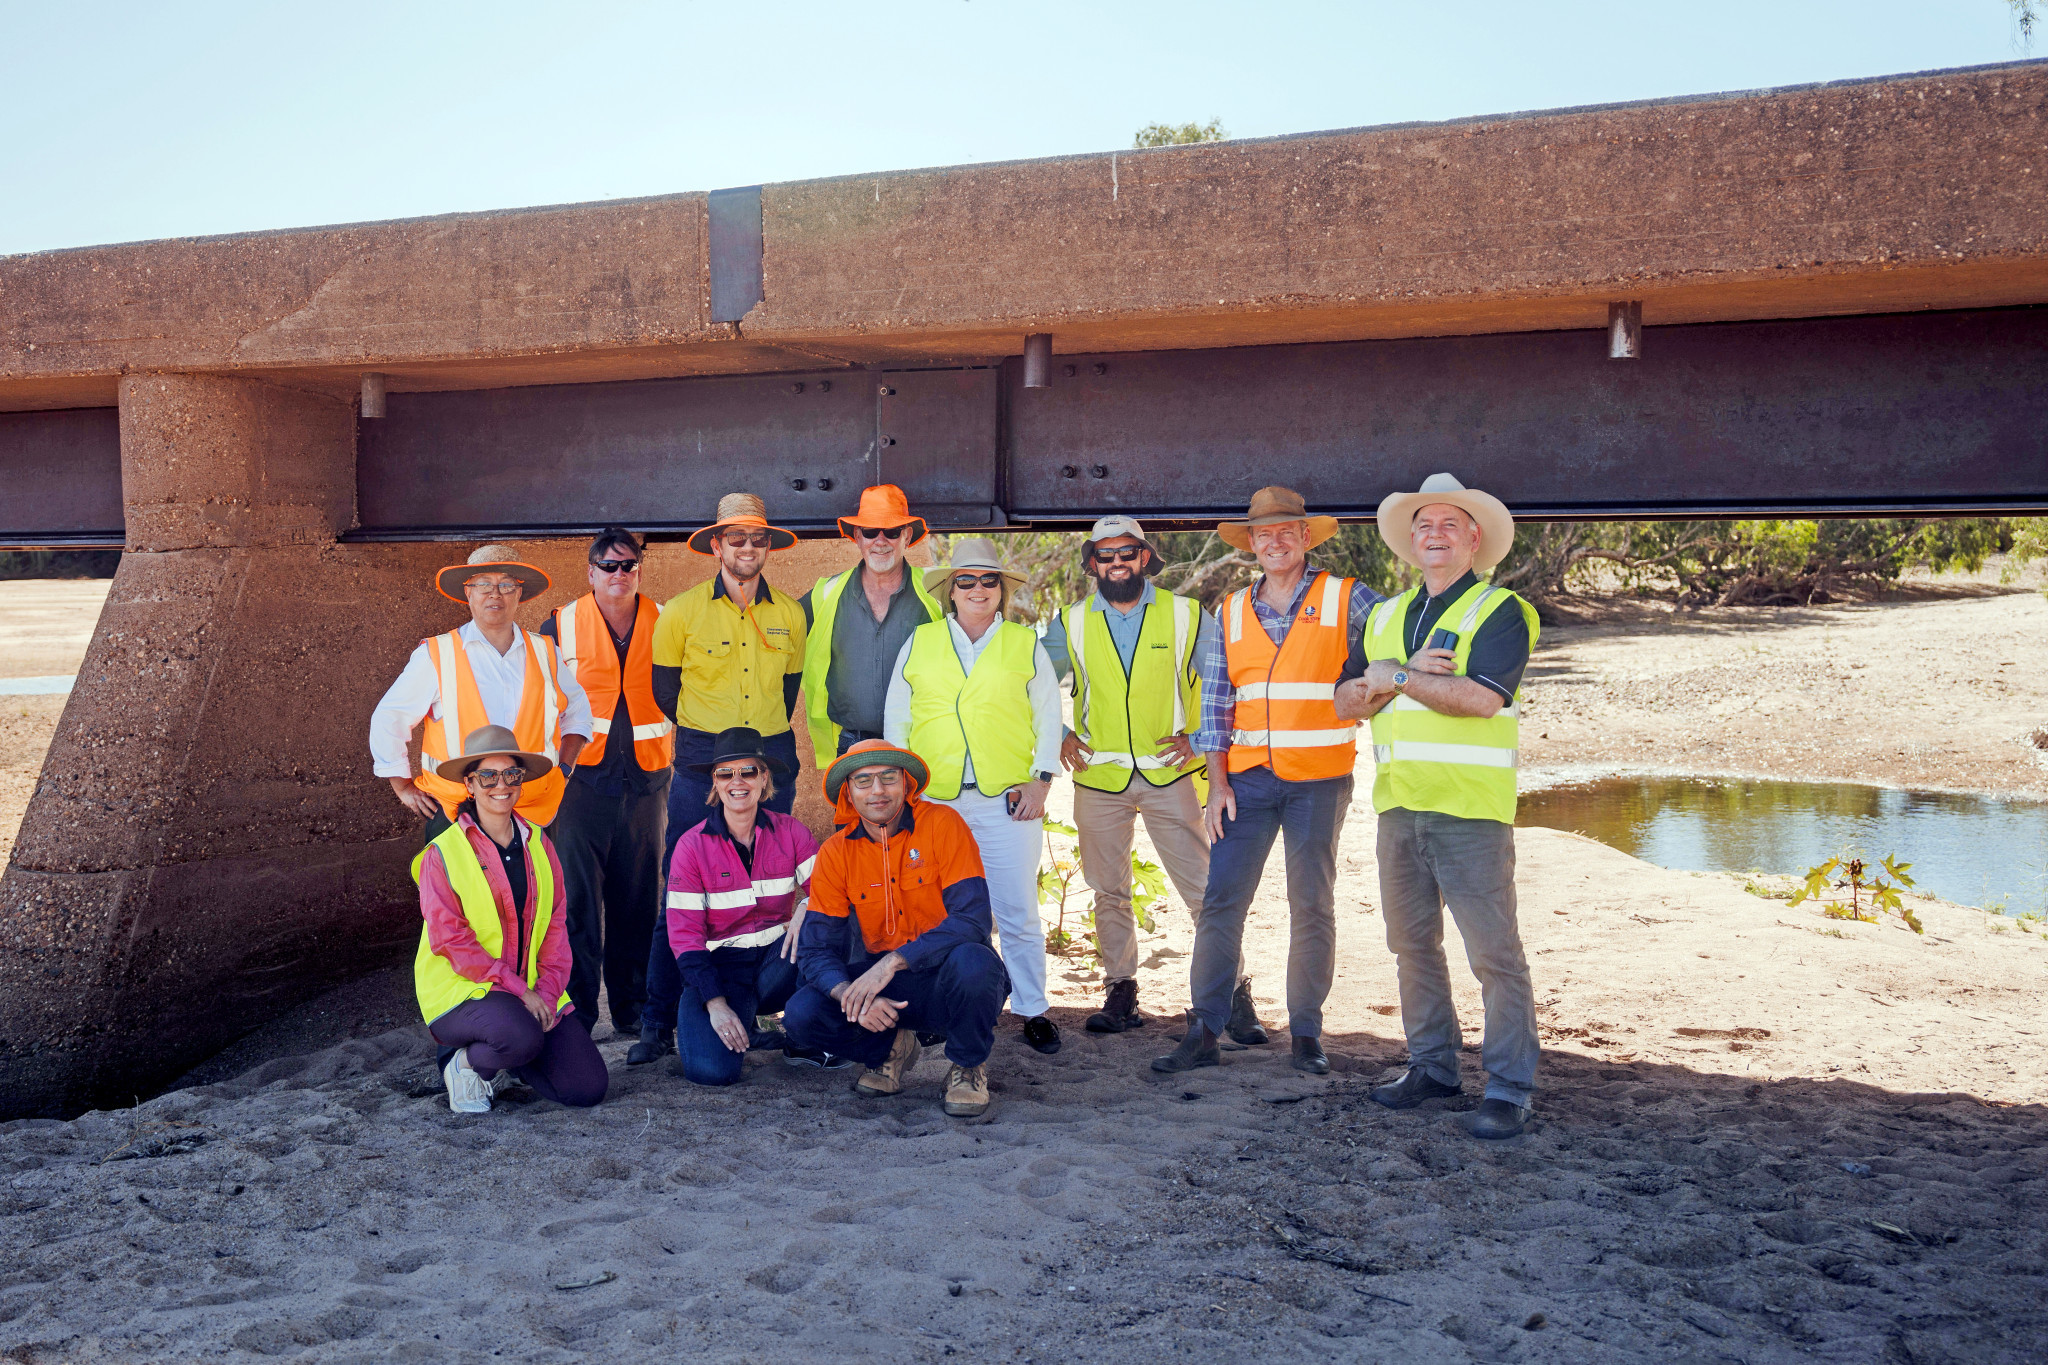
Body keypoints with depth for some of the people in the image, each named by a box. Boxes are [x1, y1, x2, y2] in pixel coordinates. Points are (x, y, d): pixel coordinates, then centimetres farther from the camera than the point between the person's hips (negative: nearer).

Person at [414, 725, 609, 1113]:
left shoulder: (539, 845, 8)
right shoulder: (443, 852, -7)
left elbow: (555, 925, 6)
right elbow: (449, 939, -14)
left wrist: (547, 992, -9)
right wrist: (518, 991, -19)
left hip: (531, 991, 5)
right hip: (462, 991, -5)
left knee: (588, 1088, -8)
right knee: (522, 1037, -36)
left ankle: (509, 1059, 18)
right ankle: (465, 1061, -2)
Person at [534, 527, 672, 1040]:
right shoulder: (561, 626, 3)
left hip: (645, 781, 2)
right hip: (581, 778, -2)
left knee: (639, 898, 6)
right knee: (577, 897, -3)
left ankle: (631, 1006, 18)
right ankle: (577, 1008, 8)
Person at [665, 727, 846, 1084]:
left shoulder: (789, 832, 0)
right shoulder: (692, 846, -5)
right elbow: (684, 935, -7)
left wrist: (807, 907, -33)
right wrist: (715, 1003, -17)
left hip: (777, 959, 2)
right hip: (720, 965, -2)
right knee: (710, 1070, -28)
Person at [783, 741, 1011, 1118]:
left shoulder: (941, 824, -13)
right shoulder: (836, 853, -2)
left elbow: (972, 919, -22)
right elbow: (815, 949, -5)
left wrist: (892, 962, -31)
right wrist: (852, 996, -27)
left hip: (945, 981, -3)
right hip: (885, 987, 3)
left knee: (971, 961, -37)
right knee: (801, 1015, -21)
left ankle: (968, 1066, -5)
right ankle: (890, 1049, 10)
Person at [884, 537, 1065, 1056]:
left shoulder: (1026, 645, 10)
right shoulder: (919, 643, 12)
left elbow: (1049, 716, 10)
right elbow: (895, 716, 14)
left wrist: (1041, 779, 0)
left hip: (1007, 799, -1)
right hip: (933, 800, 1)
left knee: (1017, 911, 0)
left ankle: (1031, 1008, 13)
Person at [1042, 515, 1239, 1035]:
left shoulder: (1186, 616, 0)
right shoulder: (1071, 623, 5)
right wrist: (1056, 737, 4)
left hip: (1169, 774, -2)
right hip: (1098, 776, 2)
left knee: (1203, 886, -5)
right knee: (1108, 892, 8)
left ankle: (1235, 992, 4)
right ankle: (1120, 992, 20)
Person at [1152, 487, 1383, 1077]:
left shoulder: (1346, 599, 1)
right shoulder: (1232, 611, 10)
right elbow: (1214, 701, 8)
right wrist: (1218, 781, 2)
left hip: (1319, 779, -2)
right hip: (1247, 779, 2)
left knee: (1312, 906, 5)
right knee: (1221, 901, -1)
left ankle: (1306, 1035, 15)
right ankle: (1204, 1031, 6)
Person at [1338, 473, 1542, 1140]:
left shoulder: (1500, 611, -2)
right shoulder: (1385, 618, 18)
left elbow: (1481, 697, -18)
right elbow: (1347, 701, 10)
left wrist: (1397, 676, -11)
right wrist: (1403, 674, -8)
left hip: (1470, 808, -6)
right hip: (1398, 804, 6)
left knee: (1493, 951, -5)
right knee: (1412, 943, 13)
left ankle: (1509, 1088, 2)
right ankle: (1432, 1064, 25)